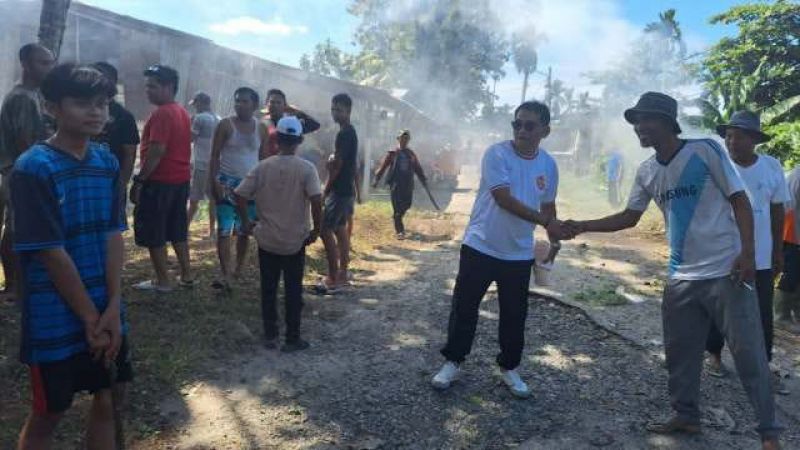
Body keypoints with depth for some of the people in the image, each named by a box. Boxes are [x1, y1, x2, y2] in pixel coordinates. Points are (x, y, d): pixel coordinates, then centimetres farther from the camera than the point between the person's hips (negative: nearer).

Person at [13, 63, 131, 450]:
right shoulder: (33, 168, -16)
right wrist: (90, 317, -13)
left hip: (105, 310, 5)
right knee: (48, 413, 12)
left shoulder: (107, 162, 1)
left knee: (106, 401, 16)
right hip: (56, 317, -5)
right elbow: (51, 253, -17)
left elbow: (114, 235, -1)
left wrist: (113, 308, -8)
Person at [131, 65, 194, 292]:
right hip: (181, 179, 9)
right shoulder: (182, 112, 13)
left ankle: (162, 281, 7)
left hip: (159, 181, -9)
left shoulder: (162, 113, -16)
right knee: (177, 230, 16)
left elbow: (157, 151, -23)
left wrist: (138, 181, -19)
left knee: (152, 234, 1)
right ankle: (186, 275, 20)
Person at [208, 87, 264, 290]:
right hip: (227, 183, -3)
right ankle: (226, 275, -7)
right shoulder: (225, 125, -3)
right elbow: (215, 155, -4)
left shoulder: (261, 129, 5)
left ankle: (239, 270, 24)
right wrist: (214, 181, -13)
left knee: (245, 230, 10)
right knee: (224, 229, -7)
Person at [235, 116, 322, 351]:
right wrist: (316, 230, -9)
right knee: (293, 291, 8)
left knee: (268, 290, 14)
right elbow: (316, 200, -21)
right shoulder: (306, 168, -10)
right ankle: (292, 339, 14)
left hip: (267, 240, 2)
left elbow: (240, 195, -5)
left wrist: (246, 221, 9)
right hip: (295, 241, -2)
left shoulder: (263, 167, -3)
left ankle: (270, 336, 21)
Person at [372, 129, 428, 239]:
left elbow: (418, 168, 13)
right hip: (396, 184, -4)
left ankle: (396, 217, 37)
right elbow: (383, 167, -2)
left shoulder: (411, 154, 10)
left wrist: (424, 180, 8)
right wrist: (376, 179, -6)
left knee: (407, 205, 7)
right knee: (397, 208, -5)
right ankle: (400, 231, 0)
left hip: (408, 184, 4)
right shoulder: (392, 153, 0)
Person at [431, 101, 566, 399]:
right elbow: (504, 199, -22)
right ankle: (453, 363, 23)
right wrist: (545, 222, -26)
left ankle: (509, 368, 30)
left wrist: (554, 240, 7)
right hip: (480, 247, -3)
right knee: (464, 307, 6)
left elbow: (548, 206, 14)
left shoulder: (548, 165, 2)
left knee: (514, 315, 12)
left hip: (519, 254, 4)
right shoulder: (496, 154, -13)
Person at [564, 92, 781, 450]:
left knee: (748, 353, 1)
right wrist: (582, 226, 4)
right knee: (680, 351, 12)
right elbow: (629, 217, 13)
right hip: (682, 277, 6)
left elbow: (739, 200, -7)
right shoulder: (647, 172, 6)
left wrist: (747, 253, -15)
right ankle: (686, 416, 28)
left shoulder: (705, 150, -9)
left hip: (726, 271, -5)